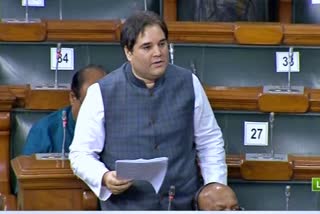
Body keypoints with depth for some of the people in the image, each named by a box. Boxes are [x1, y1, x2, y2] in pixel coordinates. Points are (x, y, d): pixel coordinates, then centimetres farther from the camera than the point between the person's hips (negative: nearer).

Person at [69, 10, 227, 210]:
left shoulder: (188, 83, 3)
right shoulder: (102, 93, -4)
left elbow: (210, 142, 10)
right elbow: (81, 153, -1)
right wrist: (104, 178, -20)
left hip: (184, 204, 2)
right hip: (125, 206, -2)